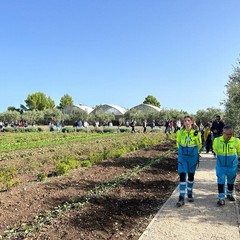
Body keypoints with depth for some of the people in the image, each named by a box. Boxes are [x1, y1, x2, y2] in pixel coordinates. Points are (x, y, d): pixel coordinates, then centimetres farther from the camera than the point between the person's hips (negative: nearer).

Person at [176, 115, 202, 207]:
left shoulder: (196, 133, -9)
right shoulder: (180, 132, -7)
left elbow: (199, 144, 9)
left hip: (193, 156, 0)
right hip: (182, 156, 0)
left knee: (191, 175, 11)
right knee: (182, 175, -7)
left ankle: (190, 194, 29)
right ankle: (181, 198, -3)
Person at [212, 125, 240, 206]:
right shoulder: (217, 140, -16)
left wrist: (233, 157, 13)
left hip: (232, 165, 1)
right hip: (221, 165, -1)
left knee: (231, 180, 18)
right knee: (221, 181, -4)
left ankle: (229, 194, 41)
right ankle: (221, 198, 5)